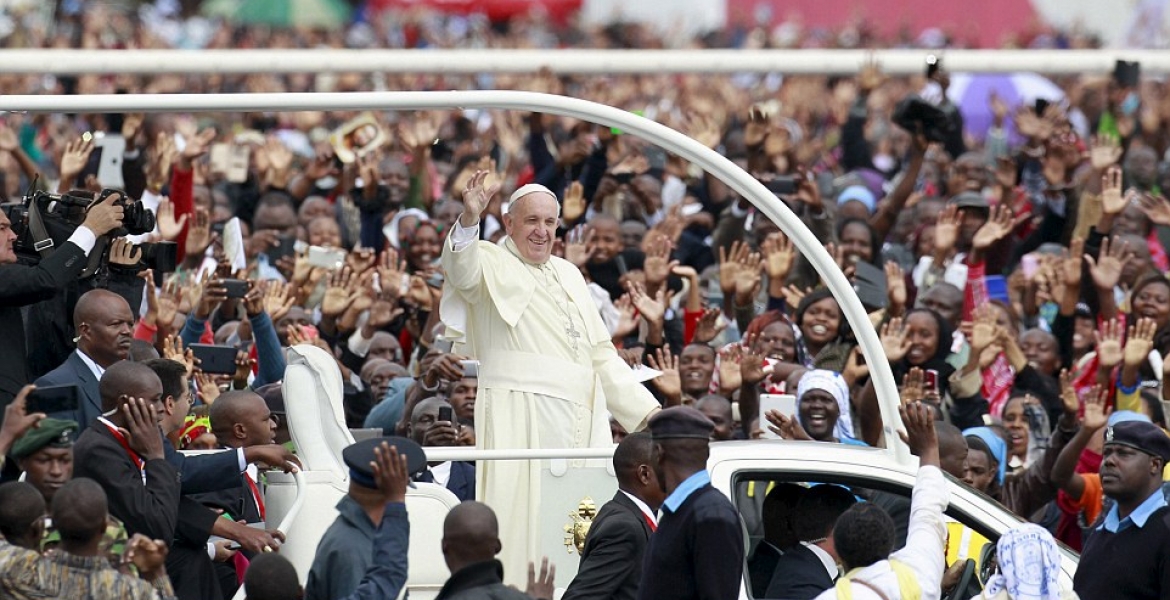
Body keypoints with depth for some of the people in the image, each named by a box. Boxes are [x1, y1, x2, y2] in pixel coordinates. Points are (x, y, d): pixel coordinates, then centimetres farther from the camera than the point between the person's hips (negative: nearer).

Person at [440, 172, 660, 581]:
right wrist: (469, 220, -40)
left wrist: (647, 410, 17)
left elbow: (601, 354, 24)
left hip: (581, 419, 6)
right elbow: (462, 270, -21)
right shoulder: (493, 264, 5)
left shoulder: (568, 274, 23)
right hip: (521, 413, -6)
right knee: (523, 516, -13)